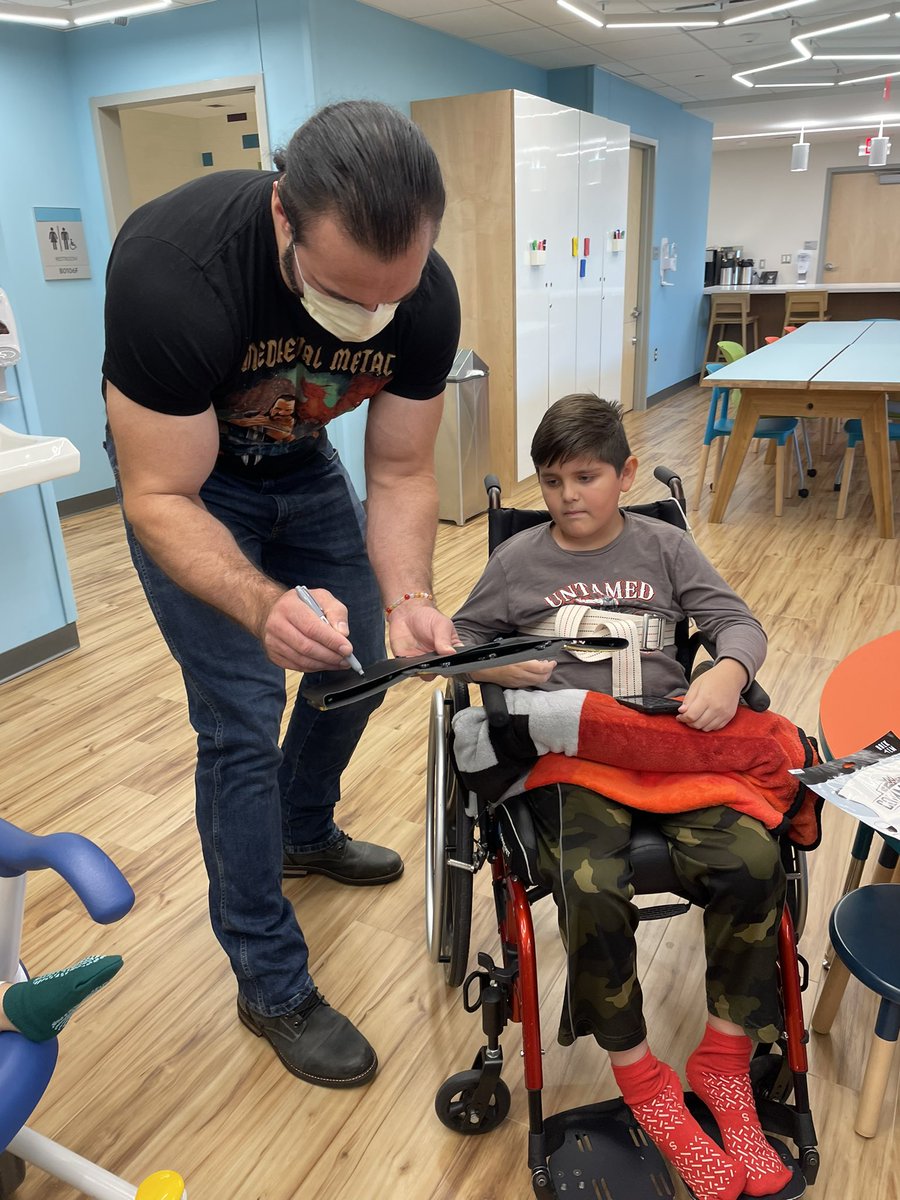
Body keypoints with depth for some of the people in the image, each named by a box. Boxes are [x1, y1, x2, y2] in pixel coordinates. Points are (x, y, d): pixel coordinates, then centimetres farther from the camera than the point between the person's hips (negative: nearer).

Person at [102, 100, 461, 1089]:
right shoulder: (170, 268, -38)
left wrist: (408, 599, -33)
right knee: (243, 717, -10)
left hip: (302, 463, 5)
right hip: (184, 476, -4)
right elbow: (161, 498, -31)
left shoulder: (427, 297, -25)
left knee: (356, 664, 12)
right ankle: (271, 987, 10)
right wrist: (262, 606, -49)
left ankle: (305, 833, 43)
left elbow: (400, 472, -15)